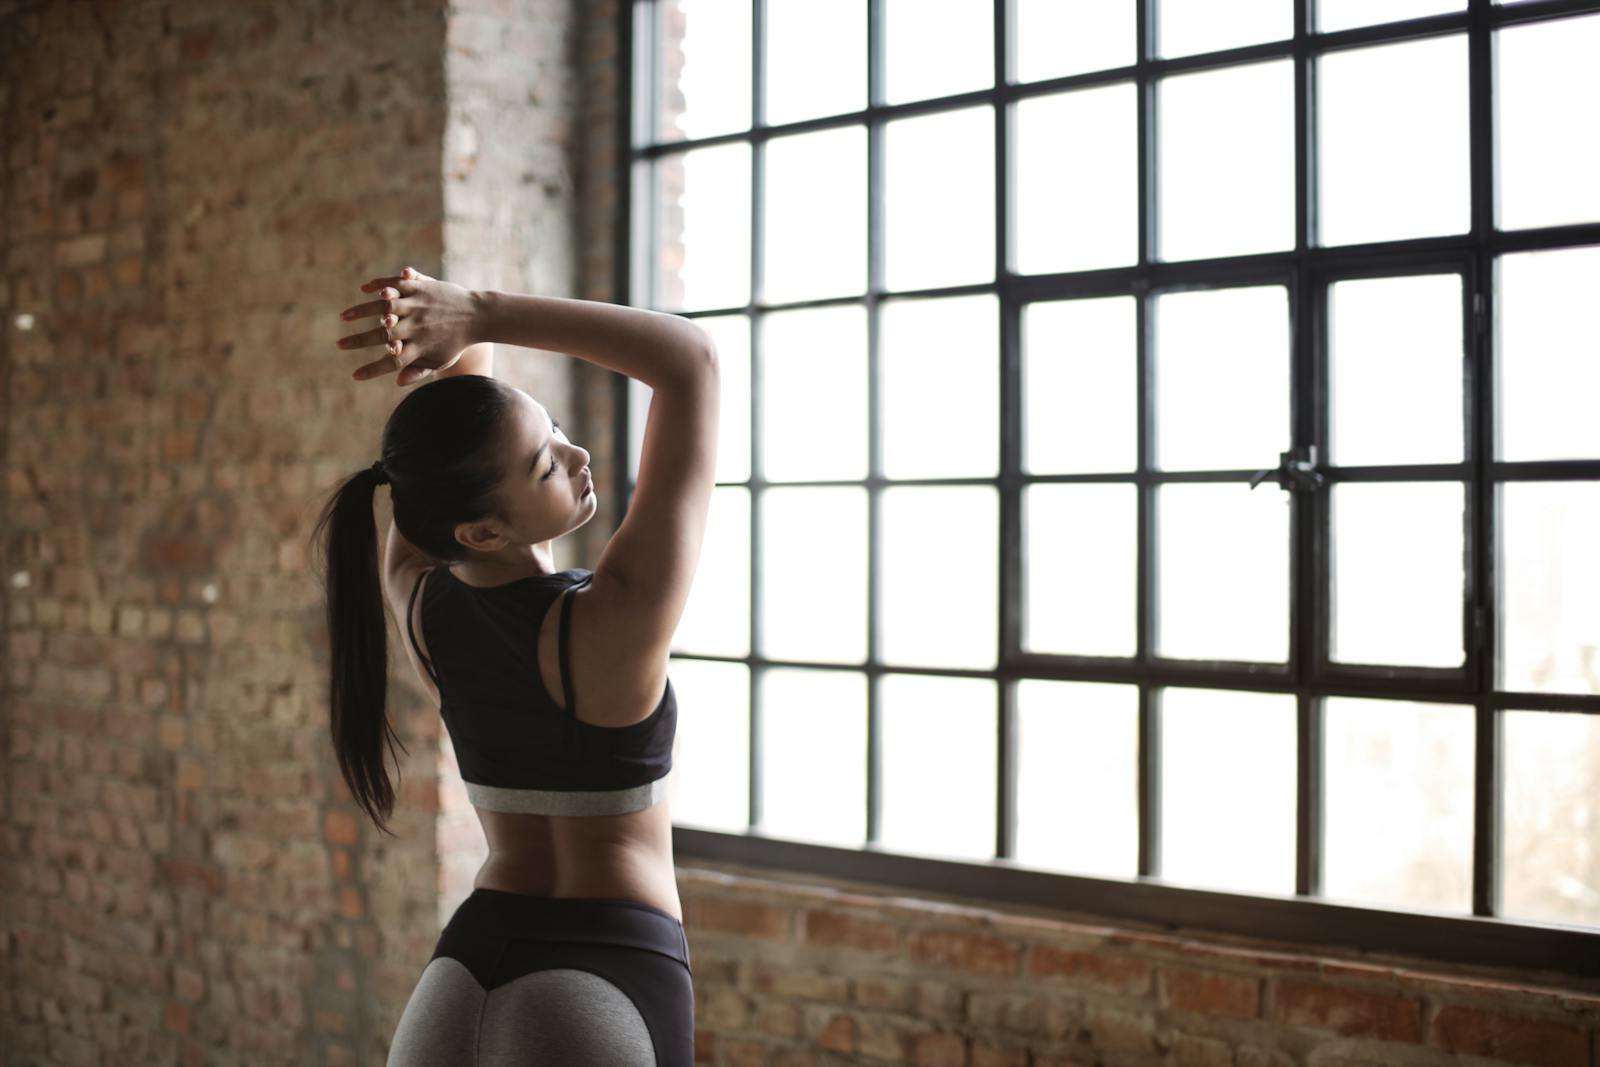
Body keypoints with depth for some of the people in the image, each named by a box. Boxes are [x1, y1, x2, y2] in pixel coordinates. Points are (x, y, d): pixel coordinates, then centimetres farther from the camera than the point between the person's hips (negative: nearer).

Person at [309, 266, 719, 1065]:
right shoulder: (614, 623, -22)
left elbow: (456, 411, 4)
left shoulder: (419, 599, -7)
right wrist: (479, 312, -25)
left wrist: (467, 327, -19)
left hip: (463, 979, 6)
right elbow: (690, 359, -20)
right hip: (609, 982, -6)